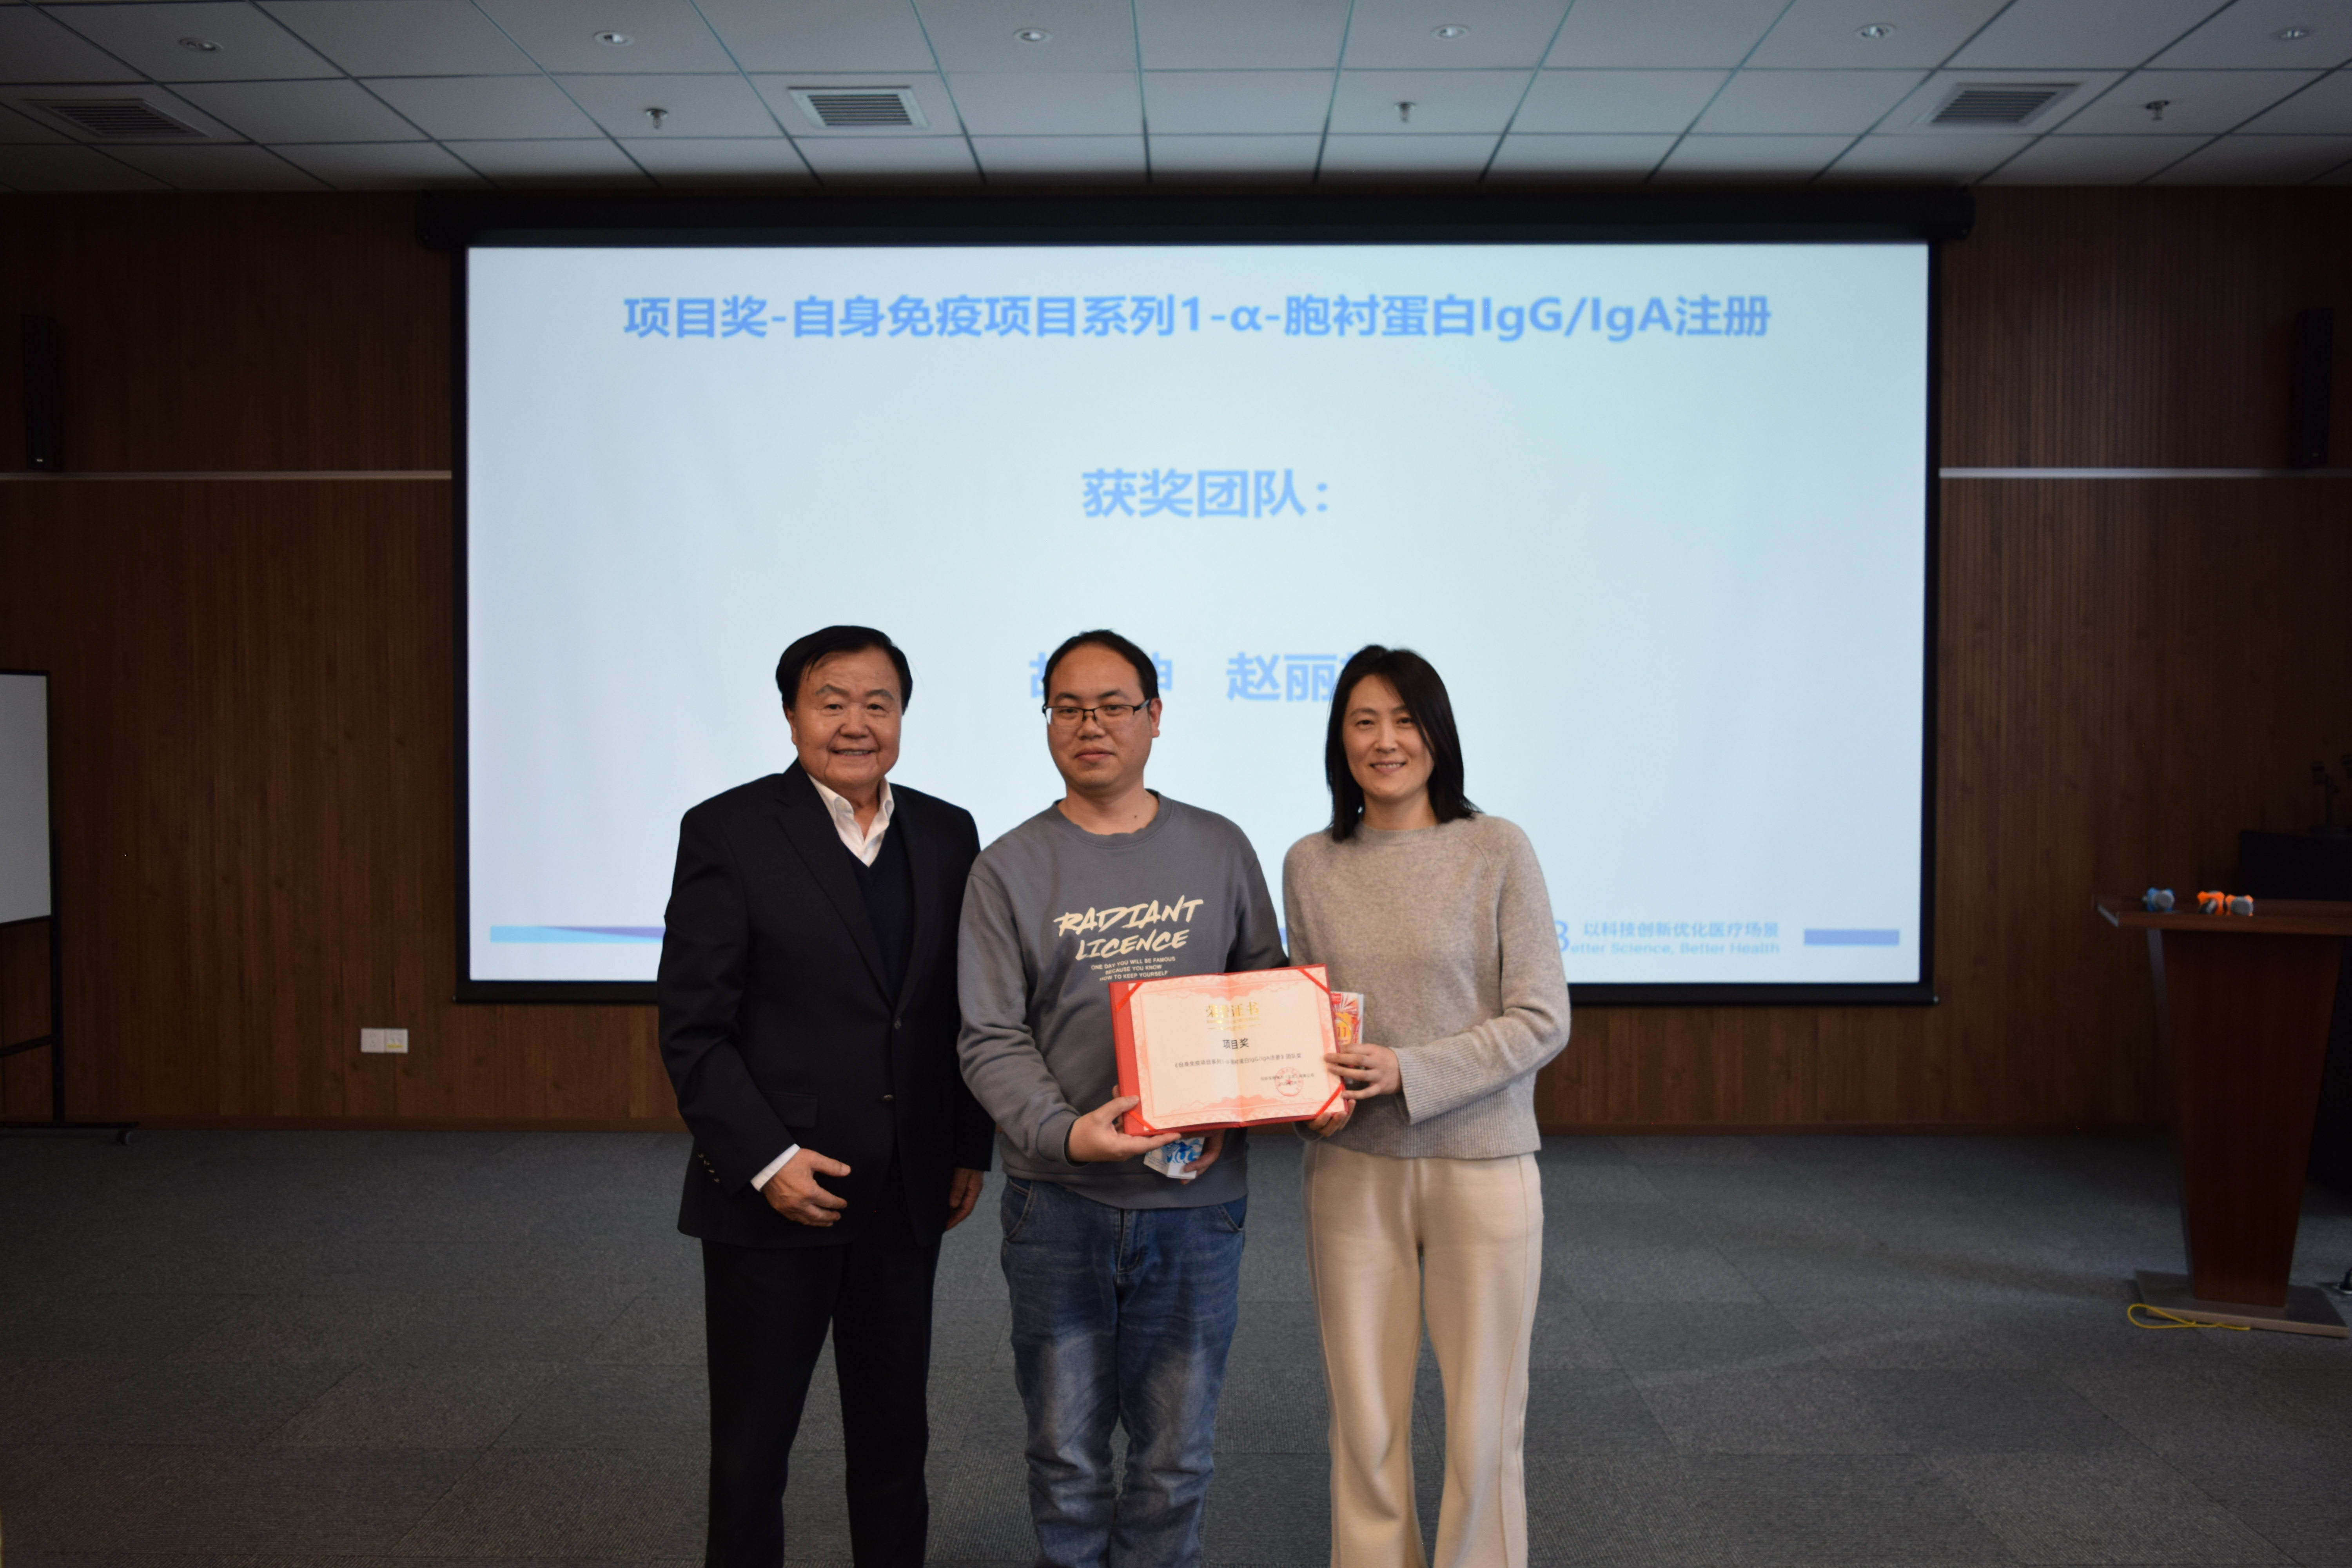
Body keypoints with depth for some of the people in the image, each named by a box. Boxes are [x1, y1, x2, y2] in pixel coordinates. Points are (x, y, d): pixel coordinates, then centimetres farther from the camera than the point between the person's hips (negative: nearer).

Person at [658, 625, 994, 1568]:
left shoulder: (948, 836, 5)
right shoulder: (728, 833, -8)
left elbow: (966, 1011, 10)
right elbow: (693, 1028, -10)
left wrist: (970, 1151, 6)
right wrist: (765, 1161, -16)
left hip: (907, 1202, 4)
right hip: (773, 1198, -4)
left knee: (894, 1434, 17)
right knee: (751, 1444, 10)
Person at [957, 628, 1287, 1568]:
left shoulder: (1220, 850, 6)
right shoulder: (1010, 870, 1)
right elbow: (990, 1040, -4)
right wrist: (1065, 1132, -21)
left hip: (1197, 1200, 1)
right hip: (1059, 1202, -1)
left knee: (1176, 1457, 11)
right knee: (1066, 1456, 9)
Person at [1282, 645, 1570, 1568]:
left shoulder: (1497, 852, -5)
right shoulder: (1311, 866, 4)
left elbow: (1541, 1020, -7)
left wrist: (1407, 1071, -17)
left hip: (1482, 1167, -2)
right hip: (1352, 1170, 2)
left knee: (1482, 1422, 7)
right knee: (1365, 1420, 11)